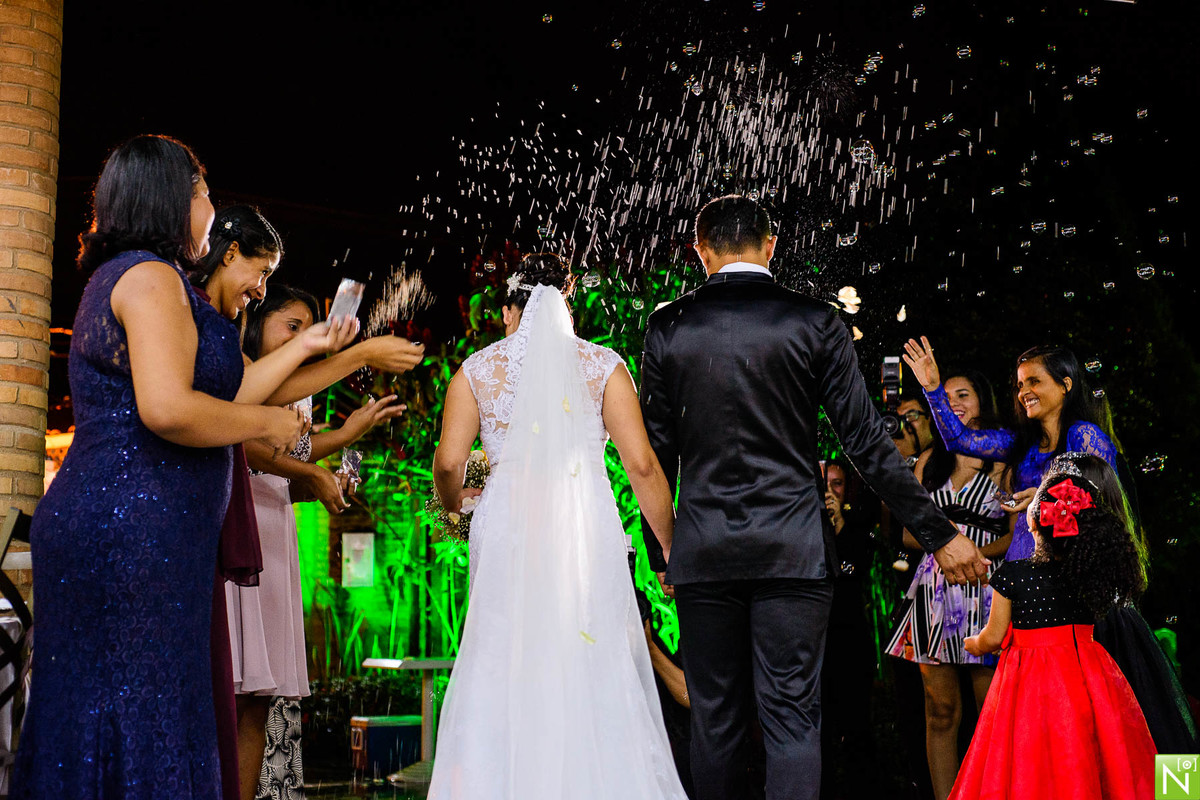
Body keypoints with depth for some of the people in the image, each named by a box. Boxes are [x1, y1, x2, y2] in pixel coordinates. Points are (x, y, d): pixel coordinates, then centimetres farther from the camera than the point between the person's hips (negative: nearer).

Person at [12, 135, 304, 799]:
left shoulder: (113, 278, 22)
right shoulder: (149, 275, -9)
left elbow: (216, 394, 23)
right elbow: (169, 409, -24)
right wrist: (269, 422, -8)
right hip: (134, 533, -10)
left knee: (94, 722, 10)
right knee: (139, 725, -7)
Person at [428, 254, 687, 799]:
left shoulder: (478, 369, 9)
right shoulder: (602, 365, 6)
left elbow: (448, 462, 1)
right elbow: (641, 463, -1)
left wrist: (455, 503, 22)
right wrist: (671, 545, 5)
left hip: (509, 525, 1)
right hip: (586, 526, -1)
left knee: (503, 672, 5)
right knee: (597, 672, 4)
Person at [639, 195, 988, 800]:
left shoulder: (668, 326, 2)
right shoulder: (815, 322, -1)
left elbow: (657, 453, 5)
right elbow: (867, 443, -2)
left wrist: (659, 550, 14)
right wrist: (939, 535, 4)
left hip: (702, 553, 2)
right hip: (792, 550, -1)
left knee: (714, 722, 11)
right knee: (792, 720, 3)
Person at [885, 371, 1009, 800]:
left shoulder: (1002, 461, 6)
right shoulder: (930, 460, 16)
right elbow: (910, 532, 15)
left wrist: (975, 551, -15)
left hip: (985, 587, -3)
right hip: (935, 588, 3)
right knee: (941, 709, 1)